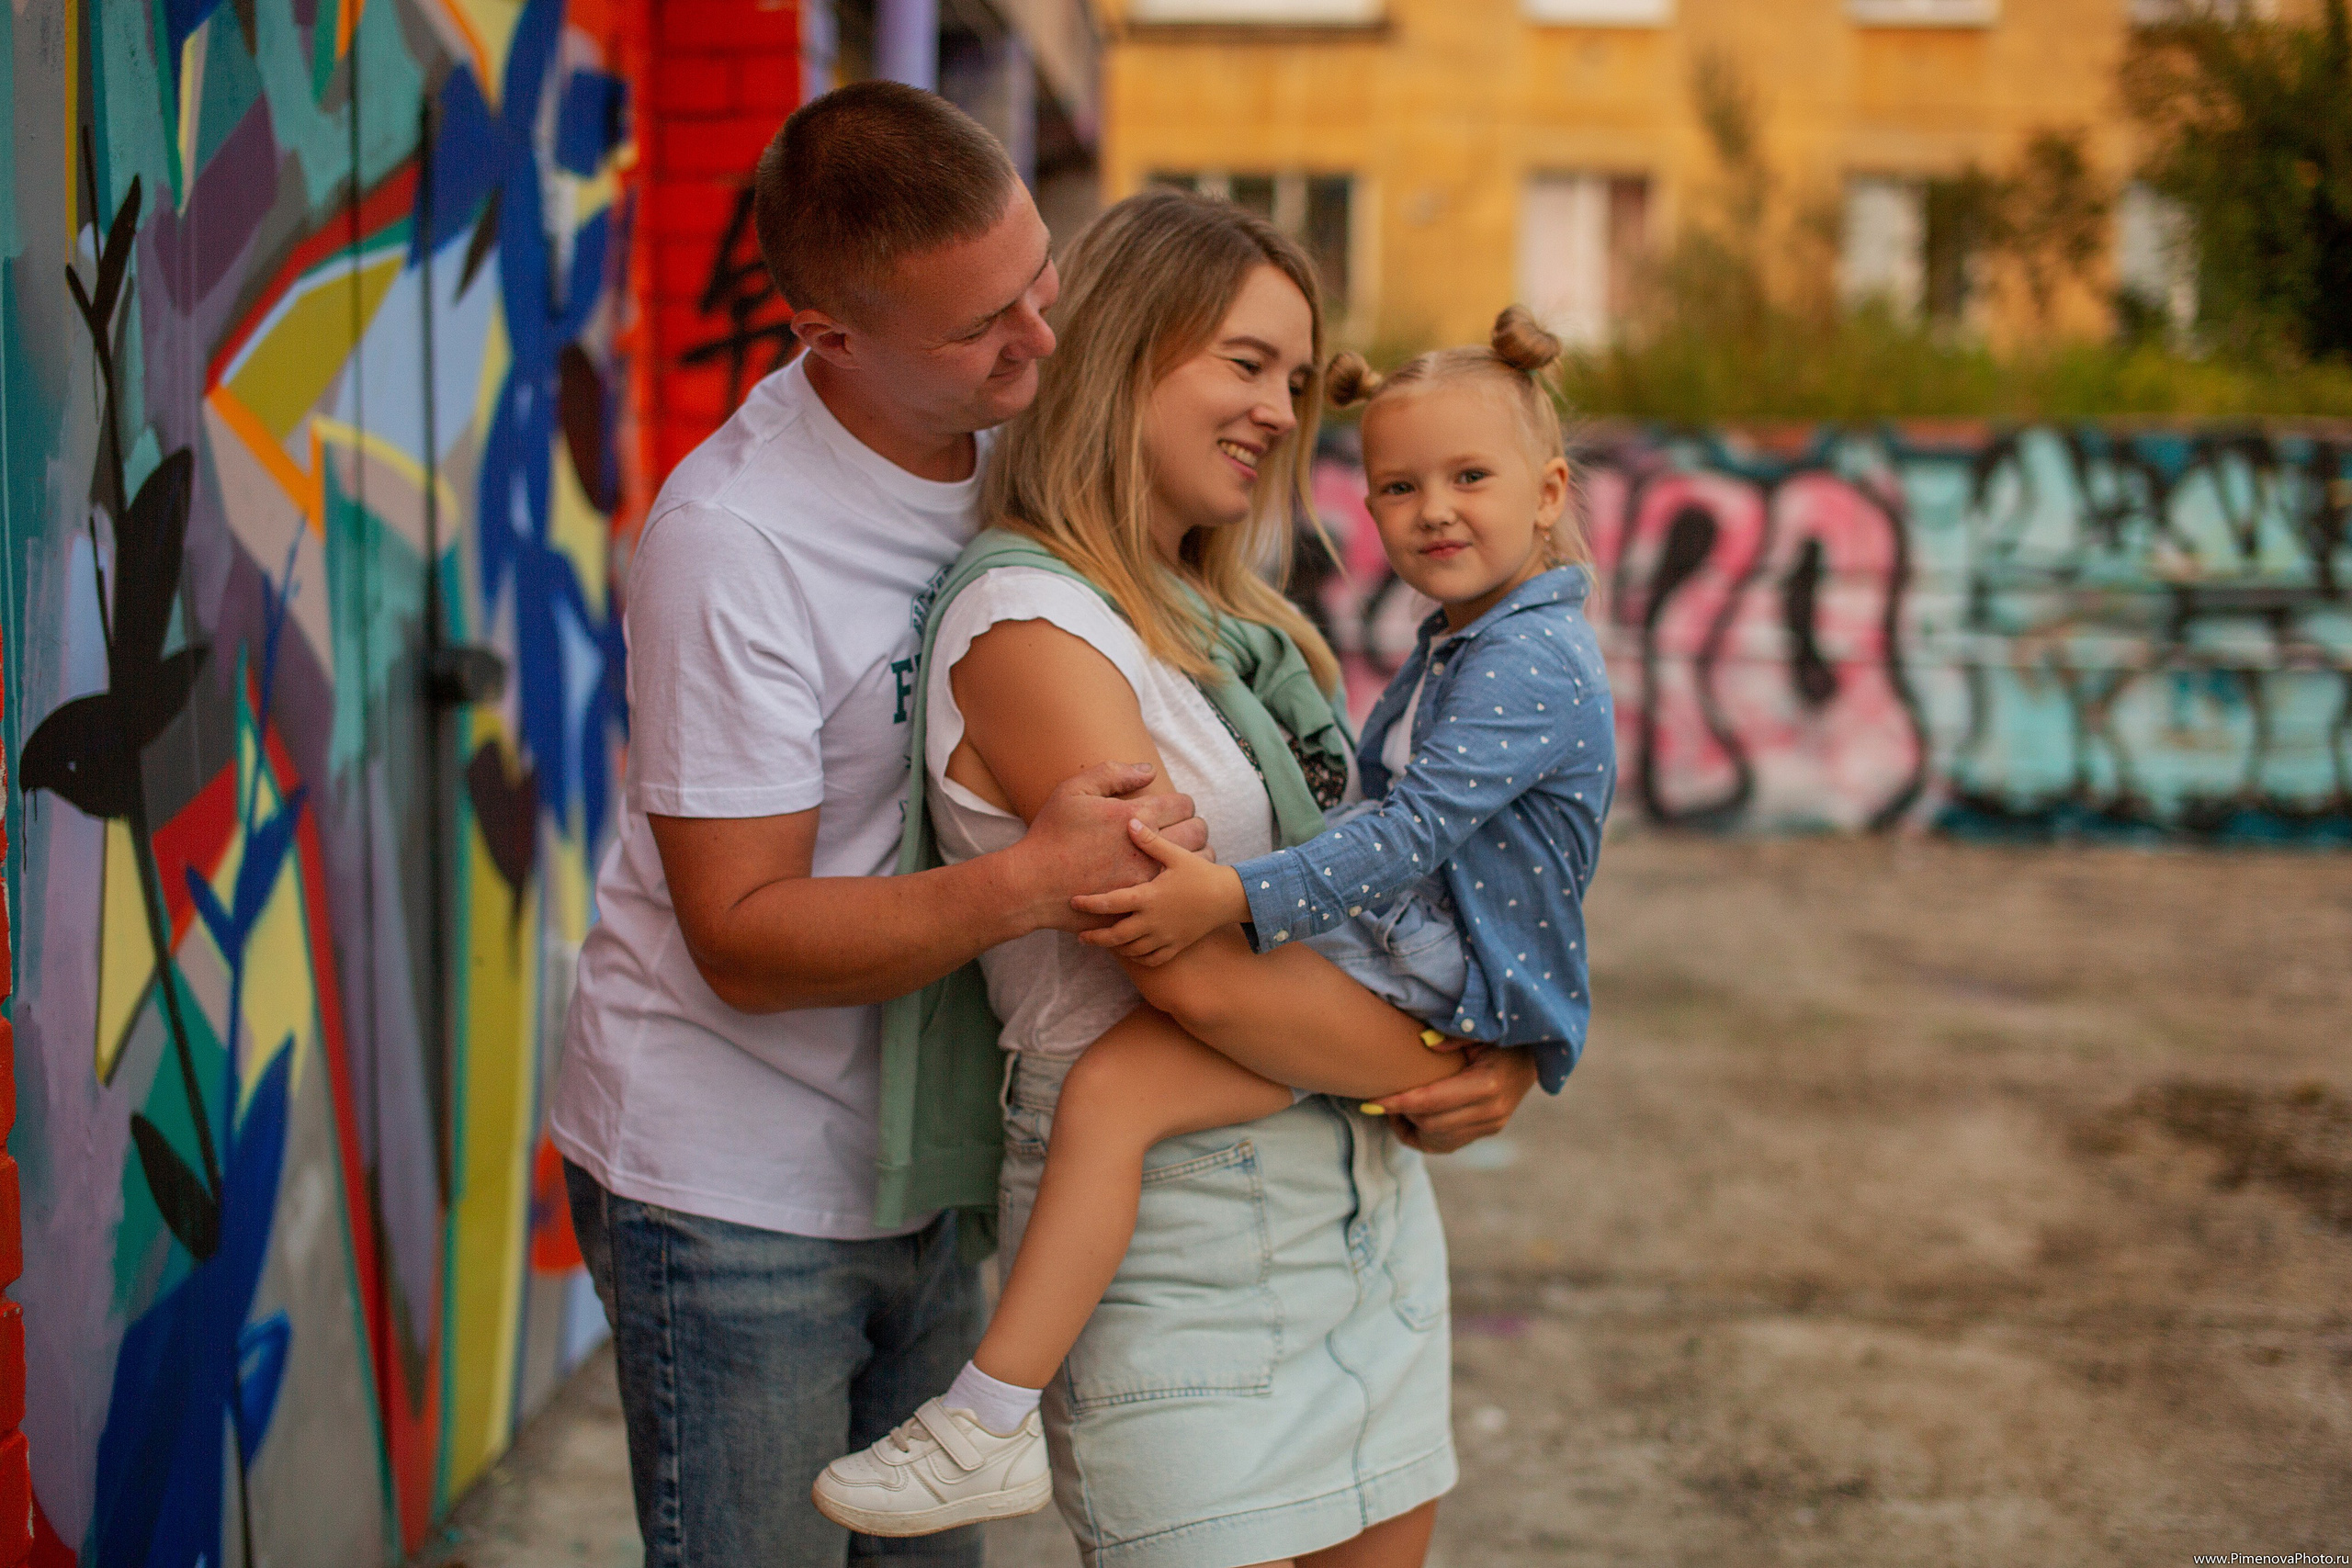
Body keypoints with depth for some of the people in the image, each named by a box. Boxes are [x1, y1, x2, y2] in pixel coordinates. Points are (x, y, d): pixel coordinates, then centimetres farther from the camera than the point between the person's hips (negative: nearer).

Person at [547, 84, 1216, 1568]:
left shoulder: (1011, 426, -2)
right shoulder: (728, 540, -24)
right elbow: (743, 937, -22)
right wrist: (1029, 883, -35)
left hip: (915, 1160, 7)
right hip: (731, 1190, -7)